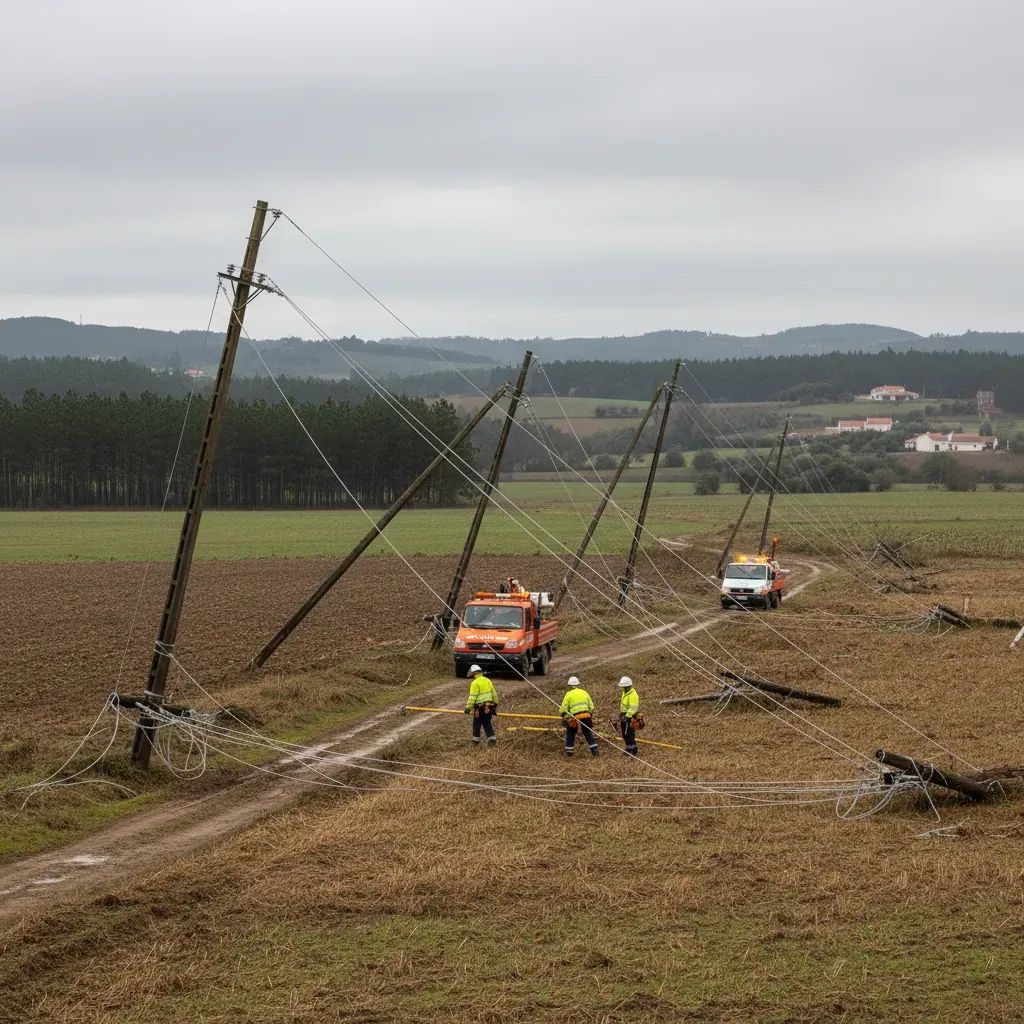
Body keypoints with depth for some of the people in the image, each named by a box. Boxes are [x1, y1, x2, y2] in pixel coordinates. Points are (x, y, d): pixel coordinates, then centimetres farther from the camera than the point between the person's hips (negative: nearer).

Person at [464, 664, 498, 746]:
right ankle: (492, 738, 5)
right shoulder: (488, 681, 10)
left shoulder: (475, 683, -12)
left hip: (480, 707, -6)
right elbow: (494, 694, 16)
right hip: (489, 706, 6)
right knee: (487, 723, 12)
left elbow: (472, 697, -16)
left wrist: (468, 708, -13)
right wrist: (495, 704, 26)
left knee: (477, 724, 6)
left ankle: (476, 741, 12)